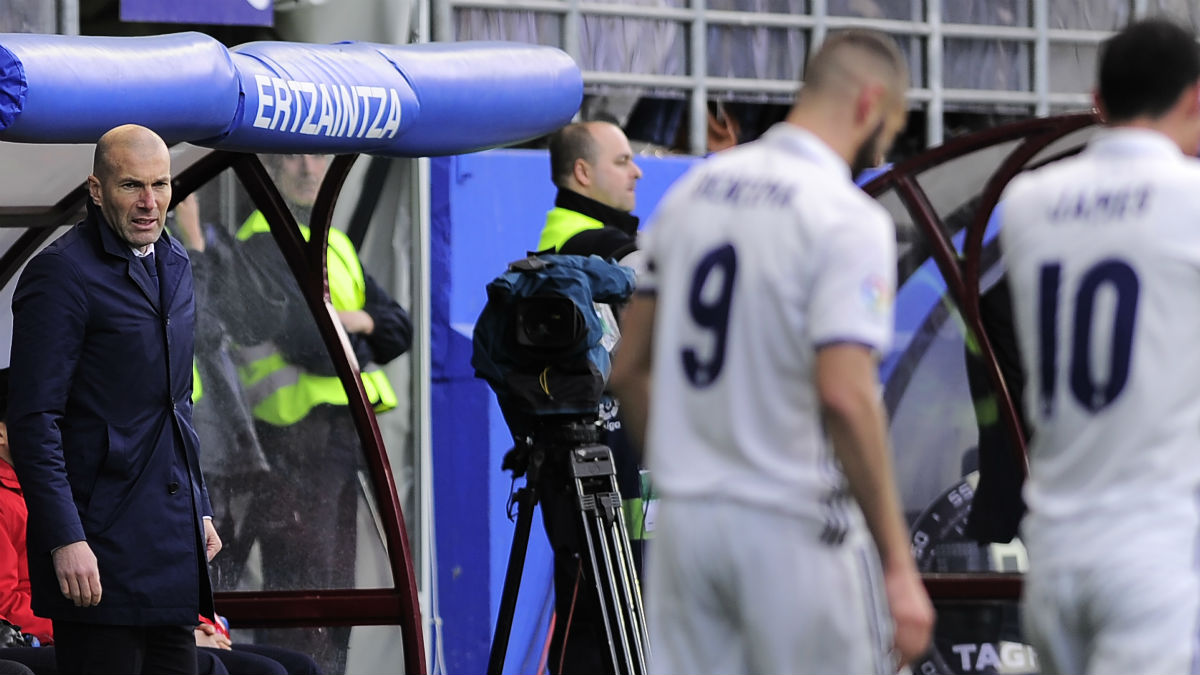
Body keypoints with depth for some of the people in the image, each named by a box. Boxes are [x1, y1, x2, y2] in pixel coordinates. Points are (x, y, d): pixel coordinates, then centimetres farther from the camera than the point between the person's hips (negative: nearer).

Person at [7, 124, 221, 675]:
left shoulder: (174, 265, 16)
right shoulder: (61, 273, -11)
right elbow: (34, 421, -15)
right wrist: (66, 540, -20)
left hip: (173, 537, 8)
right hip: (101, 545, -8)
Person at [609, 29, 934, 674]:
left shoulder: (695, 188, 9)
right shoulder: (848, 219, -13)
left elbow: (629, 370, 13)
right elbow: (845, 396, -23)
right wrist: (899, 567, -20)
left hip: (684, 520, 7)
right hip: (793, 525, -7)